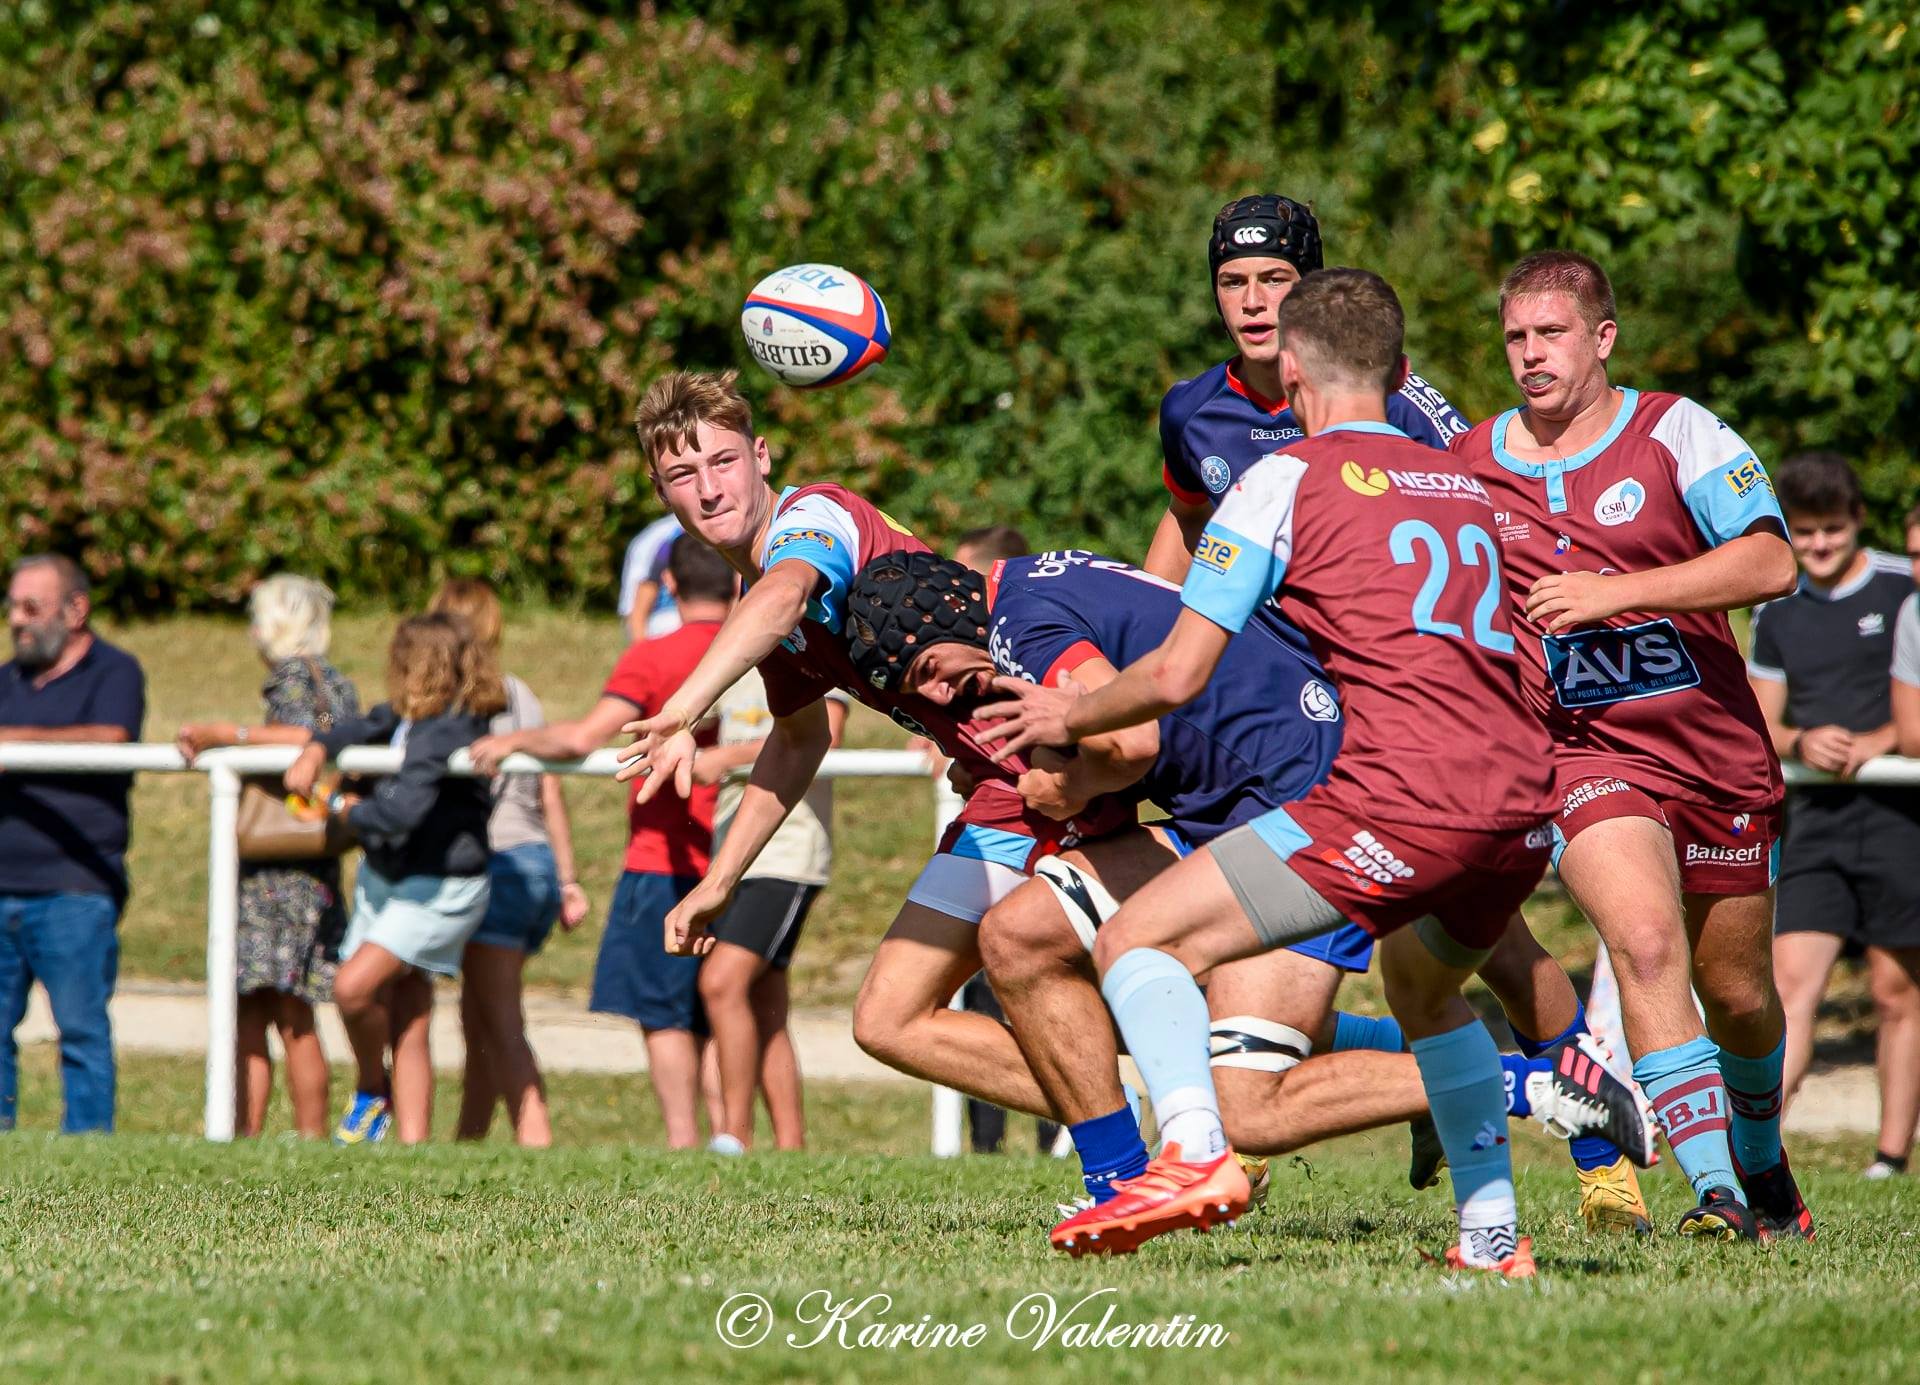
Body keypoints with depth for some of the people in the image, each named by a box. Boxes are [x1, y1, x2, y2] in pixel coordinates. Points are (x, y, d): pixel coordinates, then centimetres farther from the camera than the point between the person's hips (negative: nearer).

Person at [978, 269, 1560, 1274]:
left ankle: (1194, 1153, -26)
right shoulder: (1468, 484, 24)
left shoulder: (1288, 478, 5)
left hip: (1404, 796, -7)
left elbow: (1177, 676, 3)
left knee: (1137, 942, -1)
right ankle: (1492, 1238, 32)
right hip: (1525, 805, 7)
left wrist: (1067, 718, 22)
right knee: (1425, 992, 36)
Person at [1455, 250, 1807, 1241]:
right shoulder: (1466, 465, 3)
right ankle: (1715, 1193, -26)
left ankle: (1763, 1167, 42)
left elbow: (1770, 563, -17)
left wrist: (1613, 591, -24)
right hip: (1583, 755, 0)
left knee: (1736, 991, 12)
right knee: (1647, 942, -26)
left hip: (1718, 750, 0)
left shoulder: (1677, 433, -5)